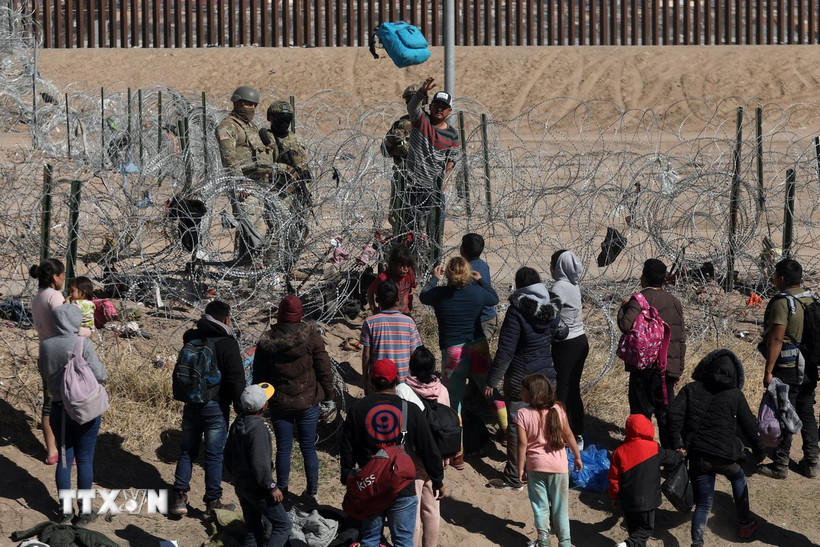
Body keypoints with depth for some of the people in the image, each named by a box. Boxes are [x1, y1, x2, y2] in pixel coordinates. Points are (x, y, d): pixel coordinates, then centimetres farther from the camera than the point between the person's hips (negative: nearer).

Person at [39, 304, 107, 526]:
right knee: (85, 460, 6)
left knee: (64, 458, 14)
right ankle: (84, 512, 12)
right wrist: (104, 371, 4)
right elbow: (99, 375, -17)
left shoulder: (46, 345, -3)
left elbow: (44, 372, 10)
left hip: (58, 409, 4)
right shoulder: (83, 345, -18)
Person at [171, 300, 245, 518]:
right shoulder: (227, 343, -13)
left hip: (191, 402, 5)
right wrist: (241, 407, -11)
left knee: (187, 451, 14)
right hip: (215, 406, -5)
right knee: (214, 455, 2)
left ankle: (179, 498, 11)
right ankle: (212, 502, 6)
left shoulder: (191, 338, 4)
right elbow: (236, 378, -15)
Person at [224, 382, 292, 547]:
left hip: (240, 486, 9)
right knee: (283, 525, 0)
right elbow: (259, 464, -27)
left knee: (253, 529, 17)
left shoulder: (237, 423, 2)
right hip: (257, 488, -9)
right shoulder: (258, 429, -25)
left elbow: (228, 454, 12)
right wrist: (271, 487, -16)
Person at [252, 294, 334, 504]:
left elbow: (258, 375, 5)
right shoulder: (311, 337, -10)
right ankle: (313, 492, 15)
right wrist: (328, 395, 7)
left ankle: (282, 491, 17)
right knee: (308, 448, 8)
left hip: (279, 404, 1)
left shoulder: (266, 341, -5)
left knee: (283, 449, 10)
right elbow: (324, 369, -6)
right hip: (308, 403, -1)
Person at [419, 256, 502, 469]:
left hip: (452, 353, -1)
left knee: (453, 403, 7)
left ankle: (457, 455, 9)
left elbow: (423, 296, 15)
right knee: (494, 393, 18)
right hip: (478, 349, 1)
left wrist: (434, 278, 30)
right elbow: (494, 298, 18)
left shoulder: (439, 295, -8)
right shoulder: (476, 292, -5)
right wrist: (480, 280, 31)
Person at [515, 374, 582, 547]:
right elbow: (568, 435, -1)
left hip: (536, 466, -2)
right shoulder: (557, 409, -7)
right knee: (560, 505, 11)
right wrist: (577, 456, 12)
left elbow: (523, 444, -13)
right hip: (558, 465, 2)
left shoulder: (523, 414, -14)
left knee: (540, 503, 12)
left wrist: (520, 468, -4)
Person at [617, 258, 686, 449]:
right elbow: (681, 338, 11)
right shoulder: (674, 302, 8)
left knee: (641, 411, 4)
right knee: (665, 411, 12)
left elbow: (626, 325, -25)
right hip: (668, 367, 5)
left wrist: (624, 307, -4)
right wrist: (678, 369, 18)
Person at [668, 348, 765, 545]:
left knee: (703, 504, 10)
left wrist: (677, 445, -4)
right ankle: (745, 524, 40)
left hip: (697, 457, 1)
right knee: (738, 479, 32)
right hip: (725, 456, -1)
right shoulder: (735, 396, 2)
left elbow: (674, 414, -5)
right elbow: (750, 426, 8)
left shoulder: (691, 389, 6)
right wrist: (759, 450, 22)